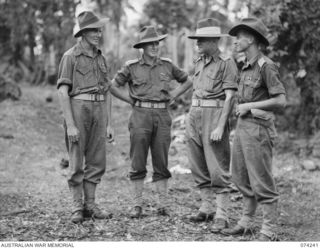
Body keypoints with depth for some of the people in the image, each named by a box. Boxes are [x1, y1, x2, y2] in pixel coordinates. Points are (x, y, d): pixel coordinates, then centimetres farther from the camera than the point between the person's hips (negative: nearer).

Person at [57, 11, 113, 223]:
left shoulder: (101, 58, 16)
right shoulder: (70, 56, -3)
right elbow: (63, 92, -9)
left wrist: (109, 124, 11)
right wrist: (70, 125, -16)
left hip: (99, 110, 6)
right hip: (78, 108, -5)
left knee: (97, 162, 6)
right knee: (77, 162, -1)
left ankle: (90, 205, 15)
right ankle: (77, 208, 6)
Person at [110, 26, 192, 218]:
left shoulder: (167, 66, 8)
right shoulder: (132, 67, 2)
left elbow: (187, 81, 20)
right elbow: (113, 87, 7)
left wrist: (172, 96, 9)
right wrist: (131, 100, 2)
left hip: (162, 116, 2)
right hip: (140, 115, -2)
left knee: (161, 162, 4)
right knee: (138, 163, 0)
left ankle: (163, 204, 10)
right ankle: (137, 205, 6)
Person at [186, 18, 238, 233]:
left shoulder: (226, 63, -8)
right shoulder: (200, 62, 15)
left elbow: (230, 97, -13)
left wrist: (220, 127, -19)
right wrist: (191, 119, 16)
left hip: (214, 114, -8)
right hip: (195, 113, 8)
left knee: (218, 168, -7)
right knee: (199, 167, 12)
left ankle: (222, 216, -4)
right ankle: (207, 208, 23)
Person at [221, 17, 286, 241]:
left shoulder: (266, 66, -13)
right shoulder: (247, 67, 13)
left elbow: (281, 101, -17)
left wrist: (248, 106, -14)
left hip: (258, 128, -9)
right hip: (242, 125, 9)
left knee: (262, 182, -4)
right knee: (243, 179, 16)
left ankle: (269, 232, 3)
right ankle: (246, 222, 29)